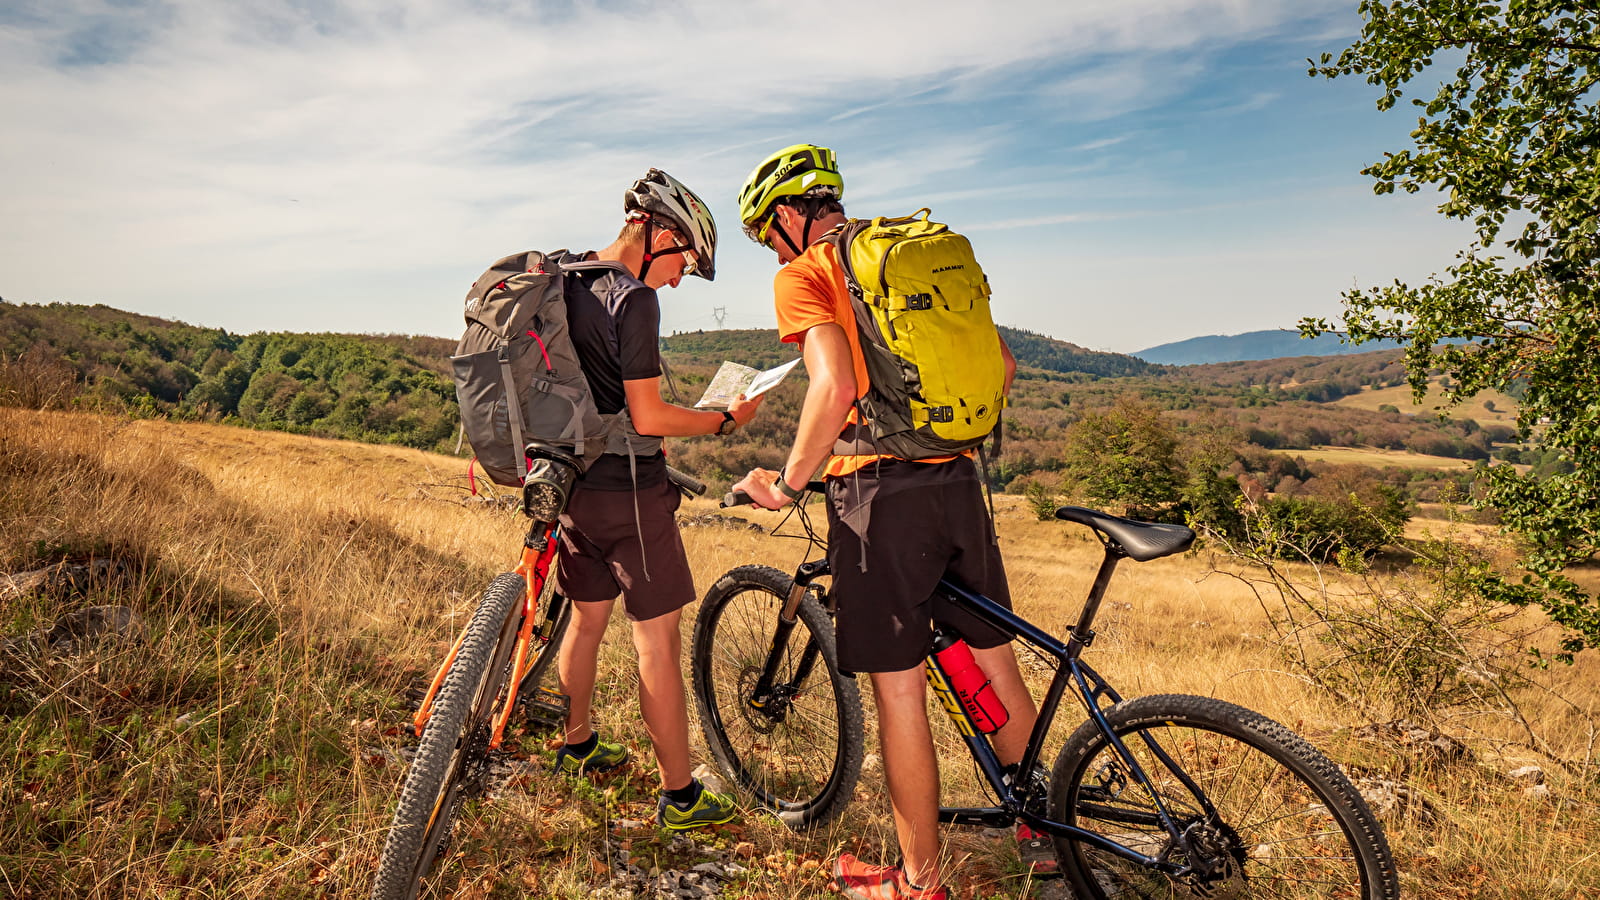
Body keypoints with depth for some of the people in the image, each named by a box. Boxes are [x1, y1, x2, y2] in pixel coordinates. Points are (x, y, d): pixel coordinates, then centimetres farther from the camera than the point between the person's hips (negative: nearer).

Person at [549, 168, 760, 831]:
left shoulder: (564, 284, 10)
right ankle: (680, 796, 10)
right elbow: (647, 417, -20)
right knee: (657, 639, 0)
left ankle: (577, 746, 41)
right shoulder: (633, 299, -17)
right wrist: (726, 420, -7)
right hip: (627, 486, -8)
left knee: (588, 617, 23)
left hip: (575, 482, 9)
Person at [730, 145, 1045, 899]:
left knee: (899, 691, 5)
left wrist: (787, 482, -8)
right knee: (995, 663, 19)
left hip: (880, 492, -7)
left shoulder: (802, 276, -4)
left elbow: (836, 386, -20)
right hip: (959, 481, 7)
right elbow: (1002, 363, 13)